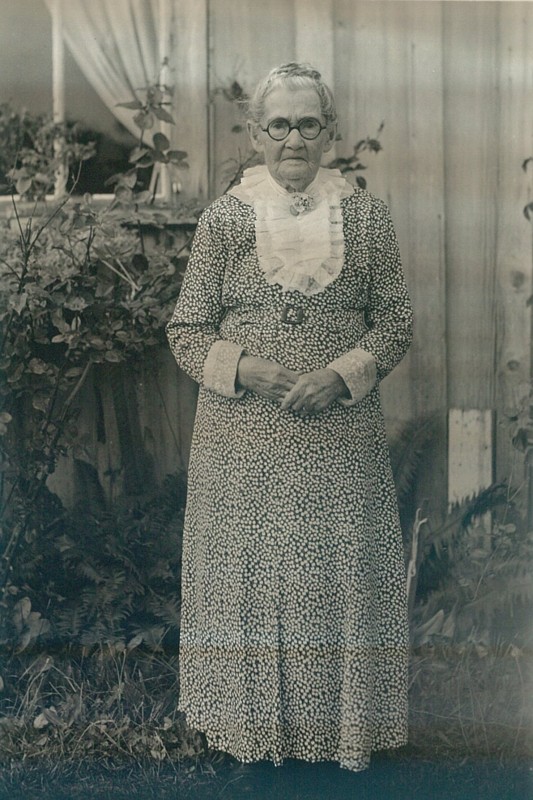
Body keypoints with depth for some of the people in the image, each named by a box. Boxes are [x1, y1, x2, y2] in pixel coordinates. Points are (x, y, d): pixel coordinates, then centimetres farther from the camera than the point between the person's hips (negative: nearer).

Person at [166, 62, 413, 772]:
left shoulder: (365, 215, 3)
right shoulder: (224, 218, 1)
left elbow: (395, 323, 5)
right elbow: (187, 332, 3)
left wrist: (341, 374, -11)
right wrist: (243, 368, -14)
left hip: (341, 438, 1)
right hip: (243, 438, 0)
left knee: (341, 570, 6)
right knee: (247, 571, 6)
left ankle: (341, 722, 23)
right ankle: (253, 720, 23)